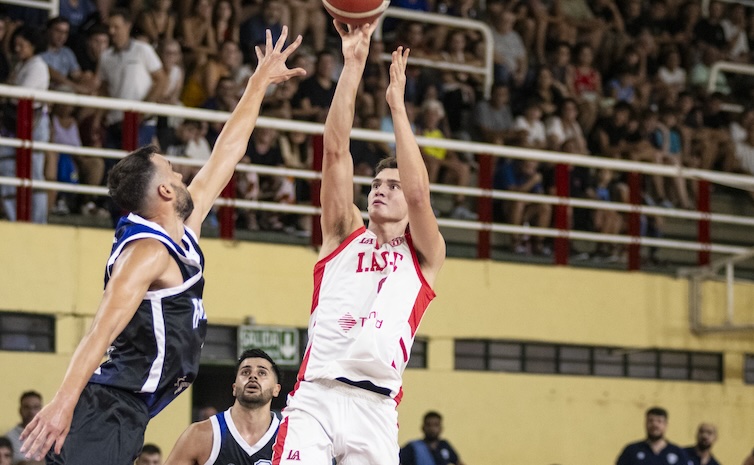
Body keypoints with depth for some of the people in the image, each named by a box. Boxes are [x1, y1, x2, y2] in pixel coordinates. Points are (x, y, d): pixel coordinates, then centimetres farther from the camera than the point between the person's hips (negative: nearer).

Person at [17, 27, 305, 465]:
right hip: (103, 414, -10)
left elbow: (226, 153, 25)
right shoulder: (148, 252, -12)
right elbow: (102, 331, -25)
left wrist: (261, 82, 32)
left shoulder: (184, 230, 15)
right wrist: (64, 402, -36)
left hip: (122, 420, 10)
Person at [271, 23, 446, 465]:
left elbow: (418, 193, -5)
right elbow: (336, 151, 9)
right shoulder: (344, 235, 18)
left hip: (375, 406, 0)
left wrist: (398, 104, -1)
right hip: (315, 395, 1)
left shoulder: (425, 255, 14)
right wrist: (353, 64, 2)